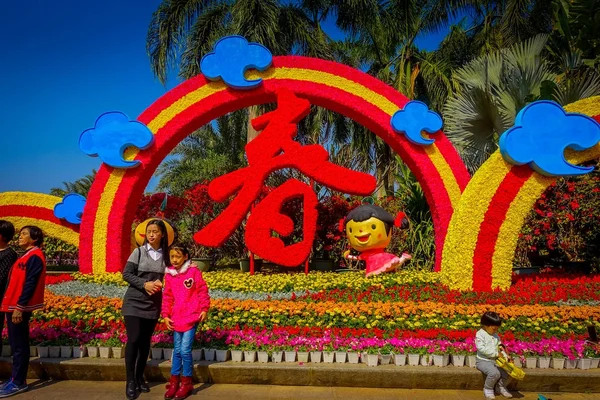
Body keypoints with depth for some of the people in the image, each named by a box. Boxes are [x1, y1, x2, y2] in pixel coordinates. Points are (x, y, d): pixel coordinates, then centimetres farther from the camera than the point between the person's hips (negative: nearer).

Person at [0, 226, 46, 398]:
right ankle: (16, 379, 21)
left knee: (19, 346, -3)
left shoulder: (34, 257, -13)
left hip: (20, 307, -10)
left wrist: (19, 307, -22)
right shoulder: (27, 256, 17)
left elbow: (30, 284, -19)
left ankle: (18, 383, 3)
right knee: (16, 345, 13)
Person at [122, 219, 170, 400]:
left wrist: (160, 284, -13)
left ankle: (140, 377, 23)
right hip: (134, 302, -3)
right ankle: (130, 381, 3)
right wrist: (145, 284, -20)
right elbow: (126, 274, -8)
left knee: (145, 341, 9)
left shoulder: (165, 255, 1)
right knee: (133, 340, -7)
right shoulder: (138, 252, -6)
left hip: (153, 304, 3)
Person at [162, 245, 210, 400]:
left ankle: (186, 383, 11)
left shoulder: (193, 271, -7)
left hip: (191, 317, -4)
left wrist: (204, 309, -5)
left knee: (185, 350, -6)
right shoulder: (169, 275, 6)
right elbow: (167, 297, 11)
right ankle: (174, 381, 24)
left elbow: (202, 290, -4)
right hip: (176, 318, 5)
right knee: (177, 350, 12)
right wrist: (166, 315, 7)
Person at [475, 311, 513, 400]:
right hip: (483, 361, -7)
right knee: (495, 373, -31)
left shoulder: (495, 335, 9)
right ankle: (488, 389, -4)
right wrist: (496, 353, -23)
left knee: (506, 370, -12)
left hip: (495, 360, 7)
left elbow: (498, 343, 24)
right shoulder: (480, 334, -14)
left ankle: (500, 385, 17)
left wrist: (501, 346, -1)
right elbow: (481, 348, -24)